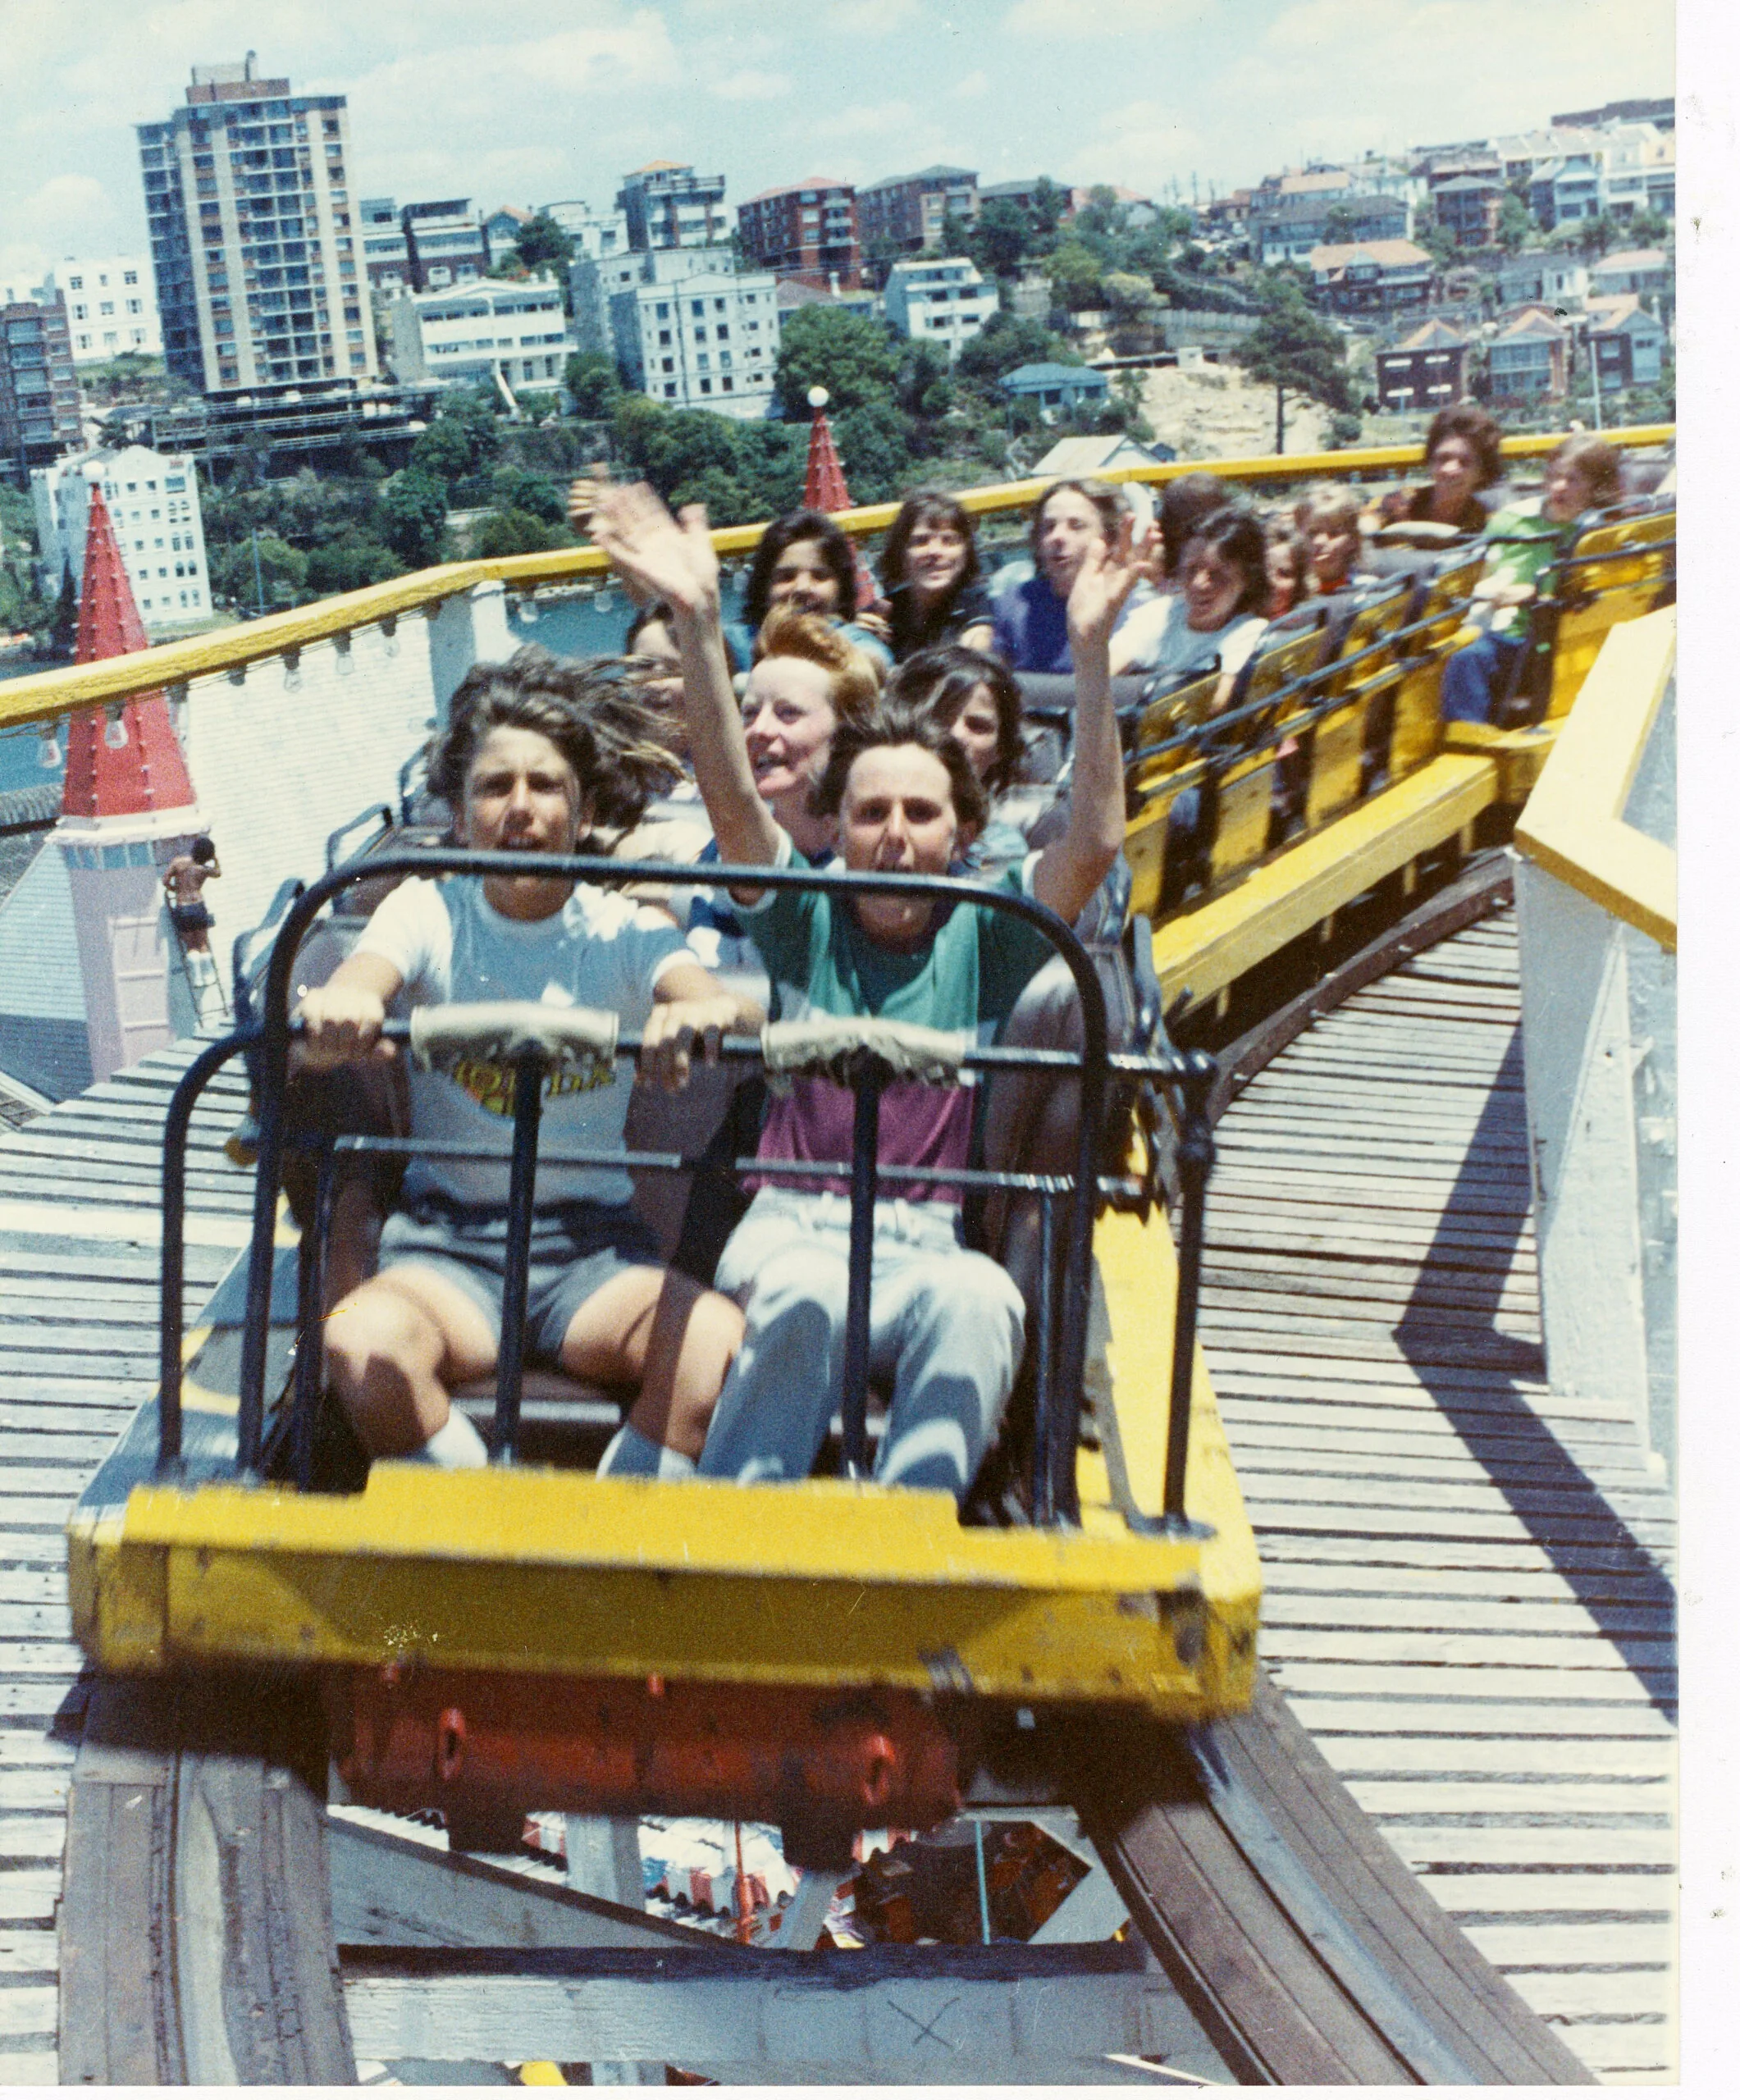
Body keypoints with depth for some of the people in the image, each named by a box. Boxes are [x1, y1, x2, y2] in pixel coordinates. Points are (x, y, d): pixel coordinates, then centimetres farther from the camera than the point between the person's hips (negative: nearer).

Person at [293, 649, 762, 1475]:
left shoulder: (624, 932, 4)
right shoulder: (429, 912, 4)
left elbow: (721, 999, -16)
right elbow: (360, 982, -16)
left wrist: (708, 1009, -42)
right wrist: (334, 1010, -43)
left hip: (592, 1249, 1)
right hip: (445, 1237, 0)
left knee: (719, 1341, -29)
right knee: (363, 1343, -32)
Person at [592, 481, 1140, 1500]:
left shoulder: (984, 933, 13)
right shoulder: (806, 919, 13)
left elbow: (1096, 841, -2)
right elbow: (733, 800, -2)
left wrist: (1092, 651, -11)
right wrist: (699, 624, -14)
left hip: (928, 1243, 1)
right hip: (792, 1230, 0)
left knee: (978, 1301, -36)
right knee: (810, 1302, -37)